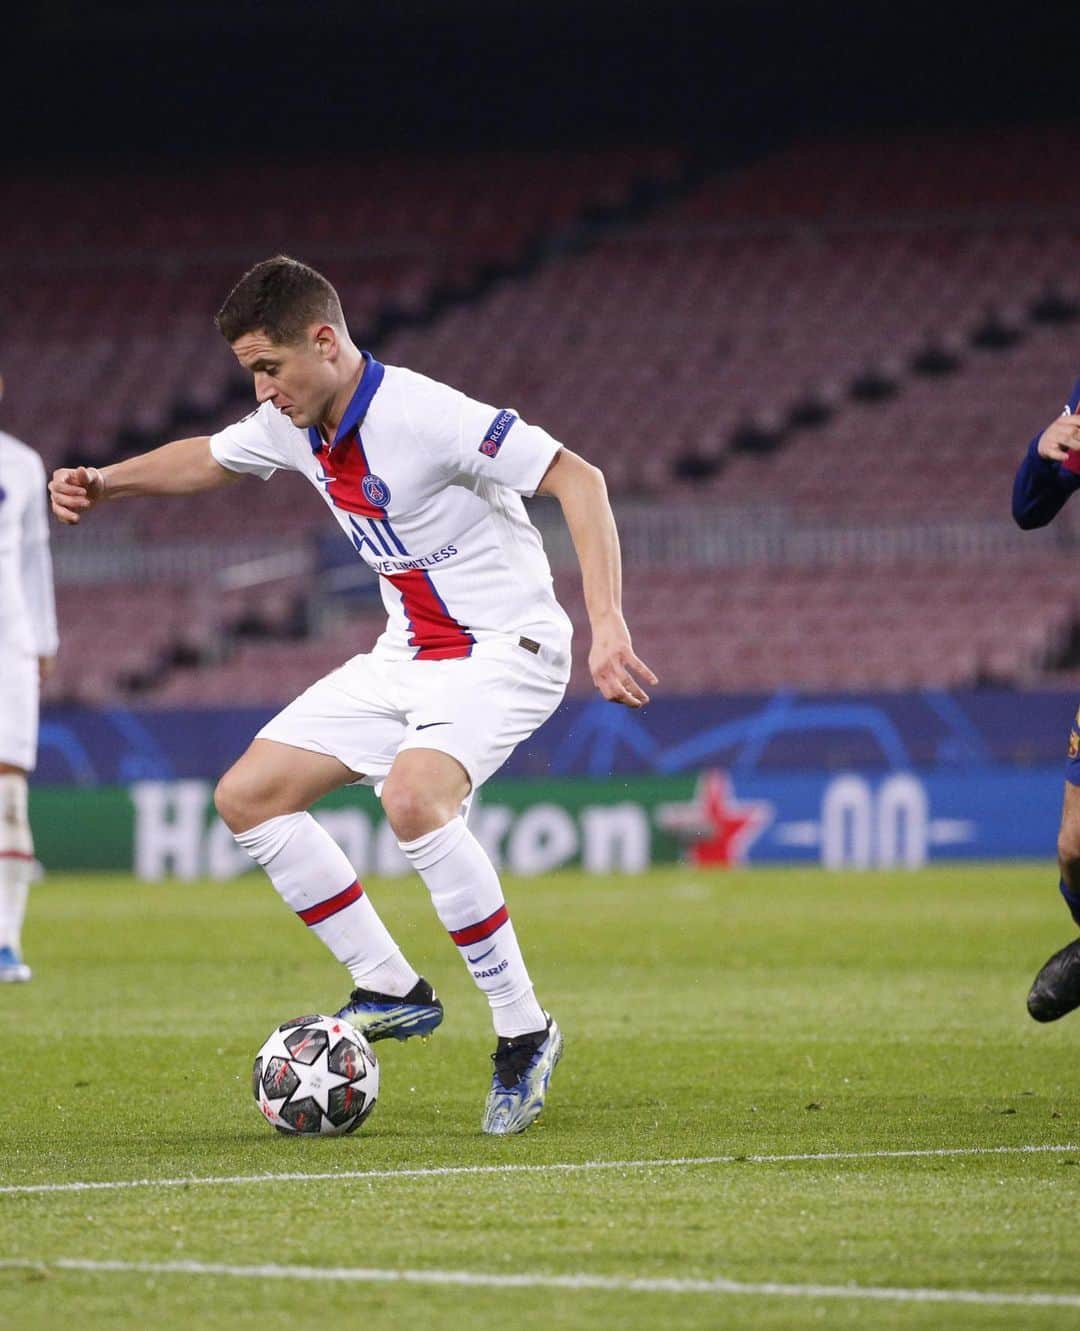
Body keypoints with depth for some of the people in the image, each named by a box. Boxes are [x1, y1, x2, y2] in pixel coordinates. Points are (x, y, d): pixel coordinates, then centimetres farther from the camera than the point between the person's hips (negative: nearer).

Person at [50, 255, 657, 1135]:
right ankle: (391, 993, 9)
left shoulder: (424, 416, -25)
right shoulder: (295, 427, 1)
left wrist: (608, 626, -36)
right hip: (408, 657, 9)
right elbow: (207, 460, 24)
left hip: (505, 649, -9)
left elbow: (579, 480, -28)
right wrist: (105, 482, 9)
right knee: (248, 797, 3)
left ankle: (523, 1032, -21)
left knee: (413, 799, -35)